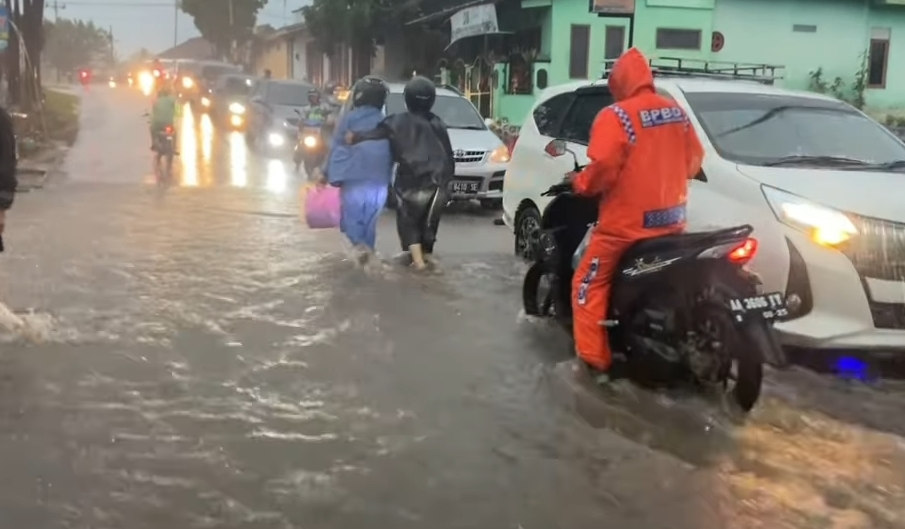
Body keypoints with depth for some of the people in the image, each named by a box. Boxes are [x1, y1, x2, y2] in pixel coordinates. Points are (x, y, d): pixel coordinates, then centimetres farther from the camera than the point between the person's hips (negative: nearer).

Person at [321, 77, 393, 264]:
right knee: (370, 219, 13)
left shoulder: (349, 118, 0)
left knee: (351, 215, 3)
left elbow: (336, 147, 2)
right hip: (379, 180, 3)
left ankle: (360, 244, -20)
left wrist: (330, 173, 7)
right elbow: (393, 152, 13)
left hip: (354, 177, -3)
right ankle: (368, 249, 13)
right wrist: (388, 177, 20)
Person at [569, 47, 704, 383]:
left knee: (589, 286, 5)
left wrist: (580, 184, -3)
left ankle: (595, 362, 3)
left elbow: (603, 168, -22)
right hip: (670, 220, 7)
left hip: (626, 223, -7)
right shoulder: (676, 112, 7)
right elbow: (694, 159, 14)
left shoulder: (616, 117, -15)